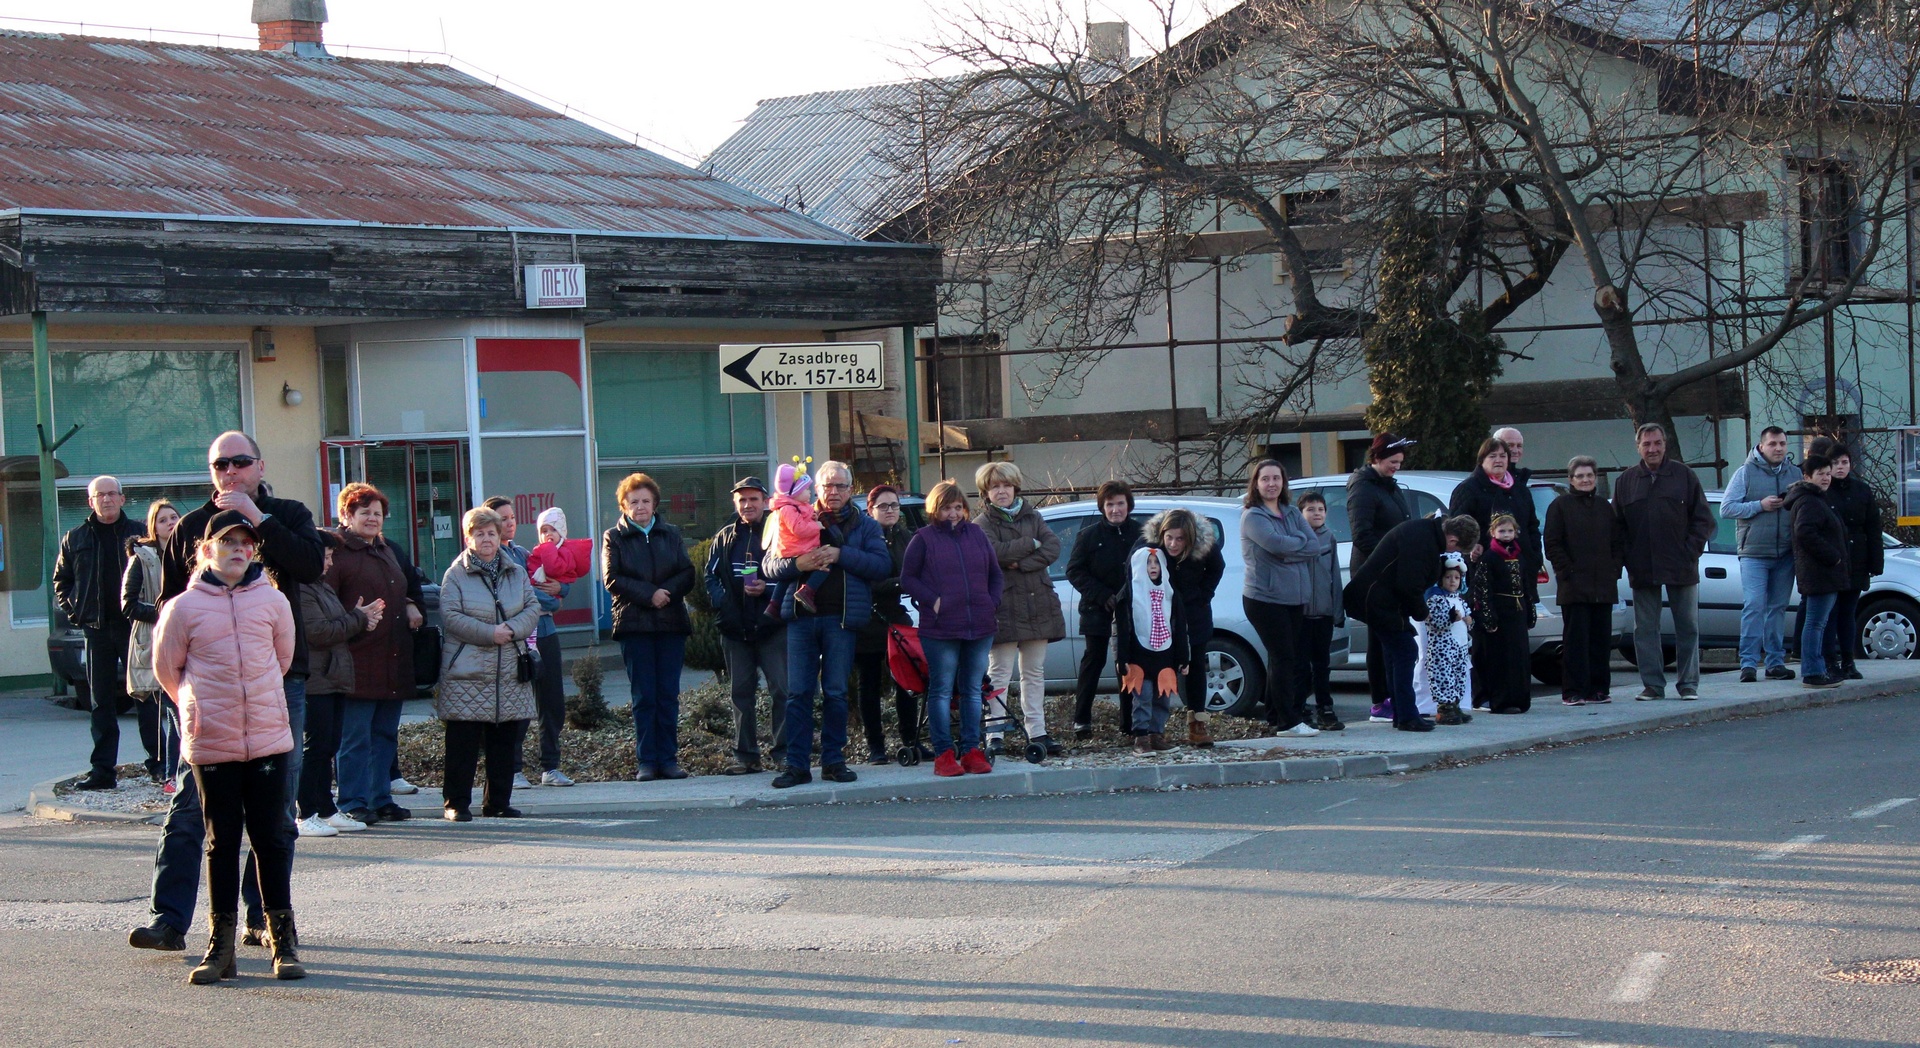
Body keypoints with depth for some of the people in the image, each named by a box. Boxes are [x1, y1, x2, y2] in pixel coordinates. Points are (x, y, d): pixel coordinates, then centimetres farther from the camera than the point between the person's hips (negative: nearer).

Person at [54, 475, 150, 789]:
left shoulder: (138, 534, 3)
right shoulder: (75, 539, 9)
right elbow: (61, 580, 17)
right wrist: (73, 610, 4)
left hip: (134, 624, -2)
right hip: (96, 628, 2)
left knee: (146, 695, 0)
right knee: (101, 701, 5)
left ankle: (158, 763, 5)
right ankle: (103, 769, 7)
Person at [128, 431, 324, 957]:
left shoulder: (288, 516, 7)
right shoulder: (191, 527, 10)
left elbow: (313, 564, -13)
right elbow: (169, 603, 14)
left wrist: (256, 517, -15)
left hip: (278, 681, 0)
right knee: (189, 804, -6)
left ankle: (263, 914, 11)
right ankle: (168, 917, -8)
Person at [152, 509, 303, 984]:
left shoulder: (273, 601, 1)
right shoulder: (183, 608, -3)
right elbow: (167, 669, 11)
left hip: (269, 738, 1)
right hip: (211, 744, -1)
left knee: (271, 840, 4)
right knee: (221, 843, 5)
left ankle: (283, 941, 11)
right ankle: (221, 947, 10)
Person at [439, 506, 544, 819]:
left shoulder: (517, 573, 13)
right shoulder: (455, 575, 0)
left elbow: (533, 608, 7)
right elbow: (450, 617, -9)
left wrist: (511, 629, -13)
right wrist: (489, 633, -17)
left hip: (510, 673, 4)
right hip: (466, 672, -4)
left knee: (506, 741, 7)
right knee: (463, 743, -4)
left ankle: (498, 802, 16)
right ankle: (456, 802, 3)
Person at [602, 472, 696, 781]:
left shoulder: (671, 535, 14)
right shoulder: (614, 538, 7)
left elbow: (687, 574, 5)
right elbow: (612, 579, -4)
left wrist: (667, 591, -14)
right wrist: (648, 594, -14)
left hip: (671, 622, 2)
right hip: (634, 625, -2)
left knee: (669, 696, 1)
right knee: (644, 697, -2)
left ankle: (668, 759, 5)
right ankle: (646, 761, 1)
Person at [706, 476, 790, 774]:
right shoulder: (725, 538, 13)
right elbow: (711, 577, 13)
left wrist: (768, 589, -16)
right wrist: (722, 604, -4)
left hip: (772, 626, -4)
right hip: (735, 629, 4)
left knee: (781, 690, -6)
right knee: (741, 693, 8)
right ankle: (745, 756, 12)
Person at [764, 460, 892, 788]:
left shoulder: (864, 525, 10)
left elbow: (882, 565, -4)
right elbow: (769, 566, 7)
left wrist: (841, 555, -14)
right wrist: (798, 564, -14)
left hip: (840, 619, -1)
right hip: (801, 616, 1)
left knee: (836, 693, 2)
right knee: (798, 693, -2)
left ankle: (833, 761, 11)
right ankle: (797, 764, 1)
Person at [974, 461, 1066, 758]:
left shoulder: (1032, 517, 12)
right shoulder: (982, 523, -1)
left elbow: (1053, 548, -2)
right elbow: (992, 552, -20)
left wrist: (1022, 563, -16)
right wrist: (1031, 544, -11)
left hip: (1037, 605, 5)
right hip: (1003, 607, -5)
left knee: (1035, 673, 9)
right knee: (999, 673, -6)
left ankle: (1037, 733, 14)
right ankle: (995, 736, -7)